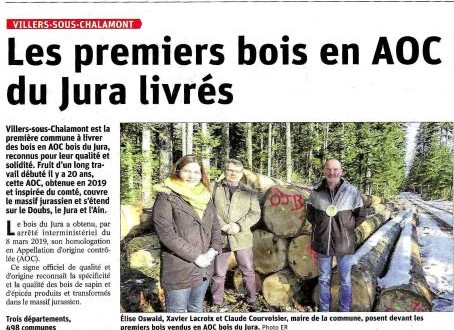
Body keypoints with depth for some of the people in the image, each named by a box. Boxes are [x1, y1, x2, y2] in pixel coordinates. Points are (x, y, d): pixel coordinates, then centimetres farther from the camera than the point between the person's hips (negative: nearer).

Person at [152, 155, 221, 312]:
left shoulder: (205, 197, 10)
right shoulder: (166, 197, -10)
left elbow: (215, 226, 13)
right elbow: (166, 233, -18)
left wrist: (213, 250, -7)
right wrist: (195, 256, -18)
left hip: (204, 268, 6)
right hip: (178, 271, -6)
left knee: (197, 309, 20)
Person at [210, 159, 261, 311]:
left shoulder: (249, 192, 6)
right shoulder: (214, 189, 2)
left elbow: (255, 213, 0)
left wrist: (239, 225, -14)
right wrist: (221, 225, -17)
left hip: (242, 237, 1)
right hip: (220, 237, -1)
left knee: (248, 271, 11)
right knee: (218, 273, 10)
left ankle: (252, 300, 29)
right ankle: (216, 303, 26)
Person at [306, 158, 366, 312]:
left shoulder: (351, 191, -11)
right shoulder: (316, 191, -5)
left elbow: (361, 215, 2)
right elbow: (310, 213, 12)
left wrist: (347, 228, -3)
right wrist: (318, 226, 3)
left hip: (344, 243, -2)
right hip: (322, 243, 2)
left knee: (345, 280, 11)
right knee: (324, 279, 16)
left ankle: (345, 310, 27)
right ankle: (324, 310, 31)